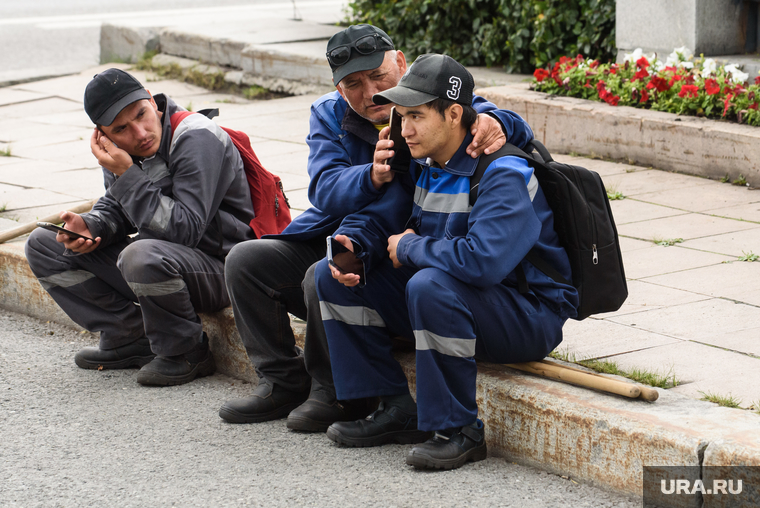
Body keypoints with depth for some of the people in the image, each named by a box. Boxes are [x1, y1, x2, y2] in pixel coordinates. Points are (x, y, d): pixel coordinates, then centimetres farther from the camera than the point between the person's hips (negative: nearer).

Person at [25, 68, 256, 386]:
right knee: (43, 245, 3)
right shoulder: (119, 146, 0)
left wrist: (128, 176, -28)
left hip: (217, 267, -8)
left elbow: (184, 230, -29)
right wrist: (89, 226, -9)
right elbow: (114, 209, 14)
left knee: (142, 256, -40)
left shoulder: (198, 139, -22)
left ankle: (187, 354, -13)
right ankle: (130, 339, 2)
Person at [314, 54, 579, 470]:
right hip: (451, 299, 9)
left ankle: (459, 430, -23)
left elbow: (483, 259, -38)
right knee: (333, 276, 2)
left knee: (430, 285, -38)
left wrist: (409, 247, -21)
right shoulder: (424, 164, 3)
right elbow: (377, 217, 13)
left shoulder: (502, 175, -23)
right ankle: (397, 409, 3)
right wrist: (351, 244, -13)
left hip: (530, 317, -9)